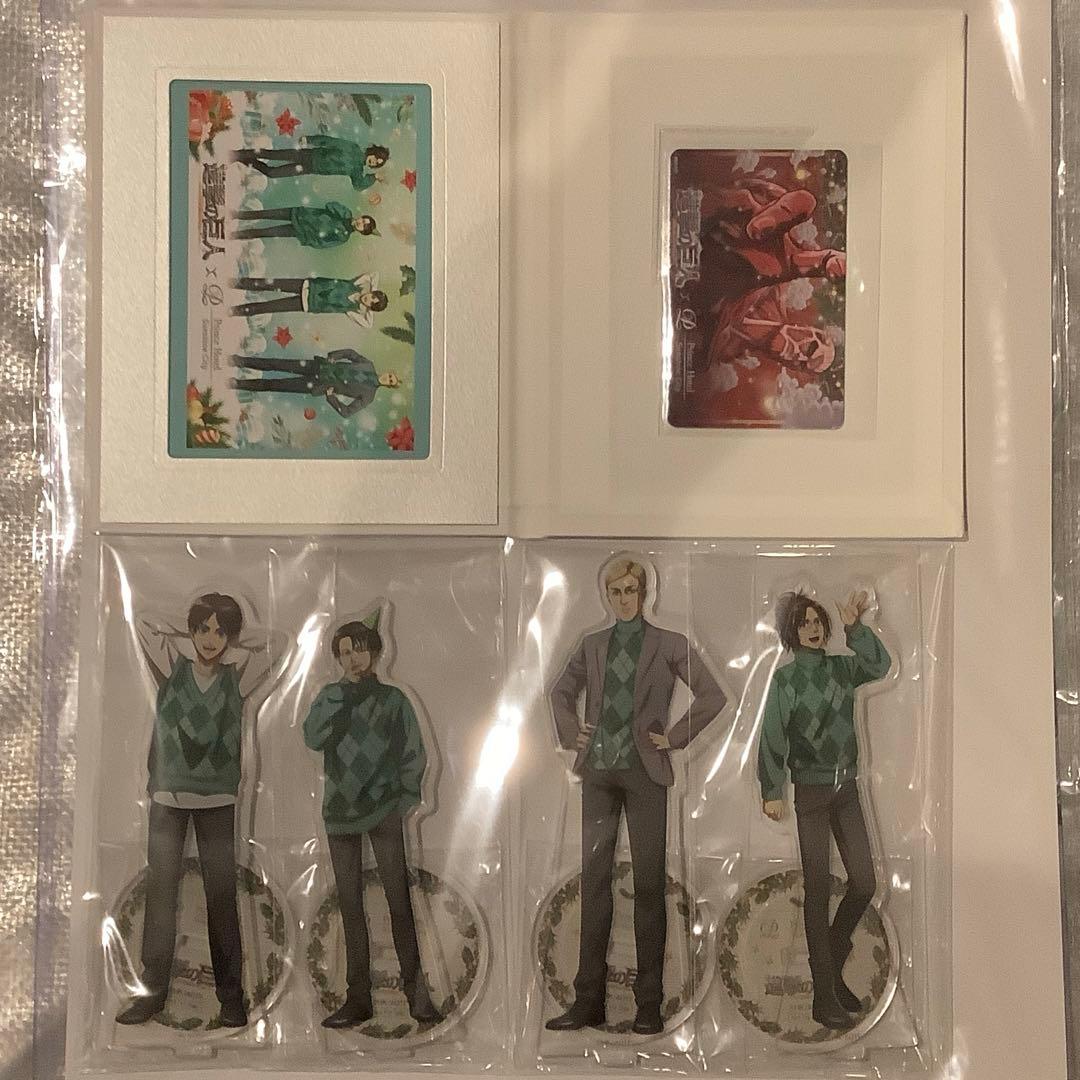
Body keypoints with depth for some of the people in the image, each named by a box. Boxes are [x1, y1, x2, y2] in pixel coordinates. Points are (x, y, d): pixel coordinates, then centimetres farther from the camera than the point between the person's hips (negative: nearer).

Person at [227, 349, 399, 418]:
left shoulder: (368, 396, -8)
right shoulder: (368, 366, 2)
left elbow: (346, 412, -12)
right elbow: (350, 353, 12)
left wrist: (331, 396, -15)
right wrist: (332, 356, -3)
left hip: (319, 386, -3)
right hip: (320, 366, 3)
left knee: (276, 385, -8)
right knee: (279, 364, -6)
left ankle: (241, 384, 2)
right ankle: (242, 361, 6)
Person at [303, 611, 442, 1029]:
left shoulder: (392, 699, 6)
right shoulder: (330, 697, 11)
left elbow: (414, 756, 6)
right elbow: (312, 738, -6)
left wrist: (406, 801, -4)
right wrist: (344, 691, -10)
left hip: (384, 810, -3)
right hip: (340, 813, 3)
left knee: (399, 899, -9)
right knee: (350, 905, 4)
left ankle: (417, 991, -6)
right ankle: (358, 998, 8)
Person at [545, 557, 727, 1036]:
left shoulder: (668, 644, 1)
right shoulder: (592, 645, 12)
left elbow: (713, 696, 0)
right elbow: (561, 692, 26)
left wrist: (675, 737, -4)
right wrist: (571, 734, 12)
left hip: (644, 771, -3)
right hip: (598, 772, 3)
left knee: (649, 883, 0)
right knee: (593, 880, 3)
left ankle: (649, 1002, 6)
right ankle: (588, 1000, 8)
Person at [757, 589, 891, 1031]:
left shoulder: (840, 668, 8)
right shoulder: (786, 677, -5)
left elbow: (880, 666, -9)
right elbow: (772, 737, -11)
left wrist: (855, 627, -19)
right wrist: (772, 792, -17)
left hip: (847, 787, 5)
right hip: (811, 791, -5)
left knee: (864, 883, 2)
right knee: (818, 889, -3)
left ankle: (833, 966, 24)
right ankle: (824, 996, 2)